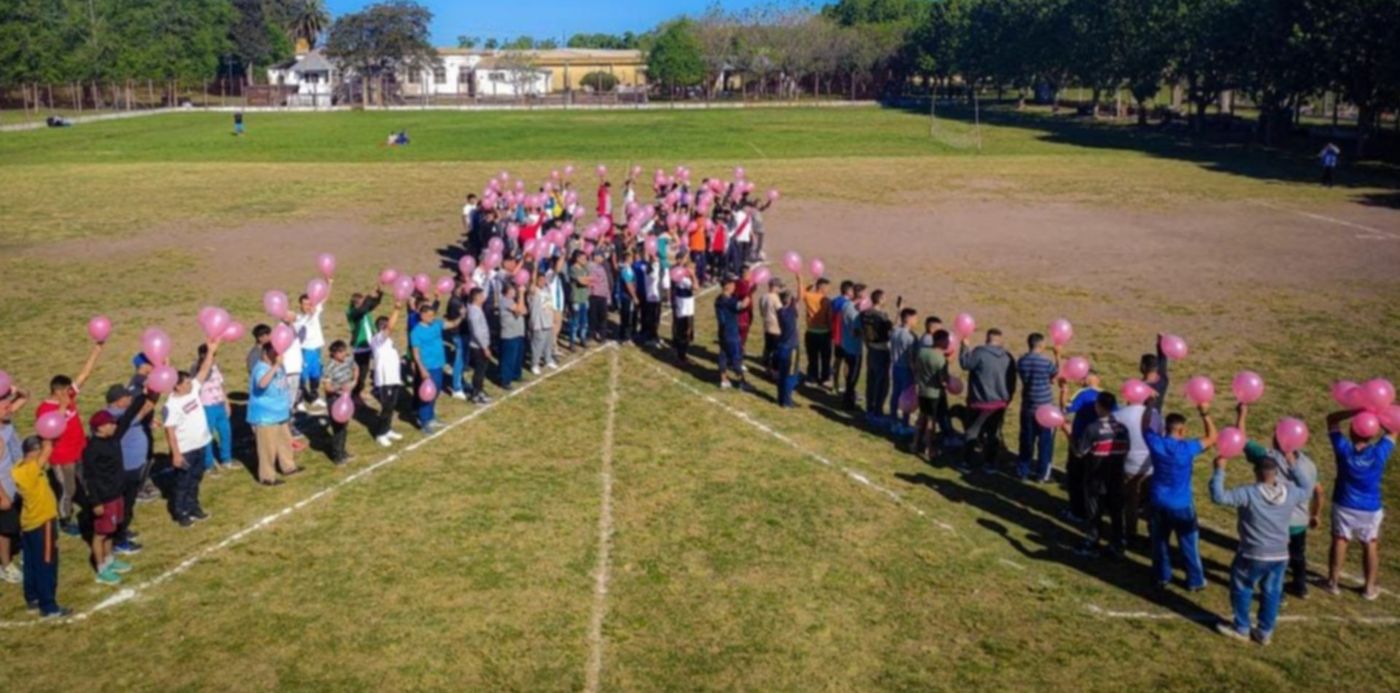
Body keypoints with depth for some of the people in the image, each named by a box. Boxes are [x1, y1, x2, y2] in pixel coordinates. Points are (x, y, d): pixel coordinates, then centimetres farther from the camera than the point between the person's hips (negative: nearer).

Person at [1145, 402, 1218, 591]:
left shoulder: (1156, 443, -13)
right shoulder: (1188, 448, -19)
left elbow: (1145, 426, 8)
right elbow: (1212, 437, -3)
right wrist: (1205, 413, -3)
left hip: (1158, 503, 3)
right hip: (1181, 505, -2)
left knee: (1160, 542, 17)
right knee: (1189, 544, 12)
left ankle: (1162, 578, 27)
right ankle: (1195, 581, 24)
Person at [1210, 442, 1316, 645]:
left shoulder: (1249, 493, -22)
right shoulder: (1290, 493, -6)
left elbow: (1218, 497, -23)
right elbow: (1308, 489, 16)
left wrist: (1219, 470, -15)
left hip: (1252, 555, -5)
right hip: (1279, 556, 5)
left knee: (1242, 590, 15)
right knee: (1271, 594, 16)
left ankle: (1241, 629, 26)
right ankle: (1265, 633, 26)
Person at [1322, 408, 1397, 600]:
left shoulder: (1344, 449, -21)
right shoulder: (1379, 452, -21)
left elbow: (1331, 419, -12)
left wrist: (1357, 411, -23)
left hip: (1344, 506, 0)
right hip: (1370, 509, 0)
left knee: (1339, 542, 13)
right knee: (1370, 546, 15)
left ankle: (1332, 583, 22)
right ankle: (1370, 588, 25)